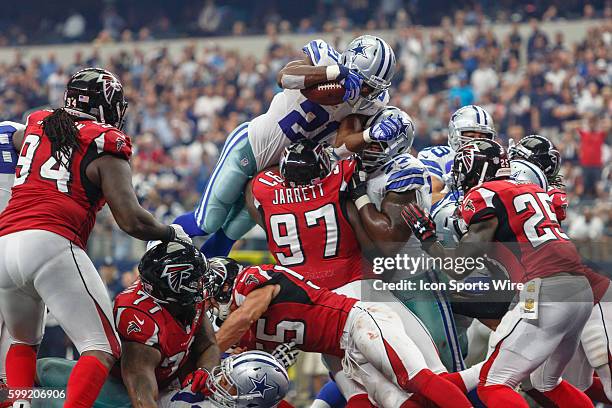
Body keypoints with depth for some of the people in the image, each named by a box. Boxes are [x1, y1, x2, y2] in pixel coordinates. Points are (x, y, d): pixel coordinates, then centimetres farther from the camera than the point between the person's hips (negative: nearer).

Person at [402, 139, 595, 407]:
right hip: (583, 292, 8)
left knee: (493, 385, -5)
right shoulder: (535, 192, 24)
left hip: (546, 292, -8)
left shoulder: (484, 196, 1)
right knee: (547, 383, 26)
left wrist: (426, 237, 16)